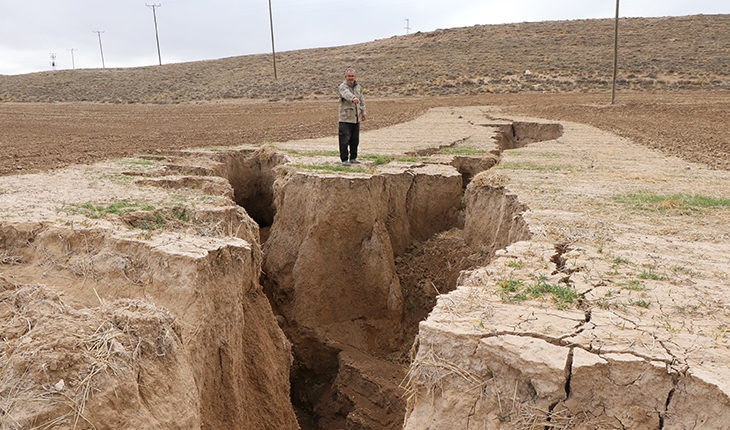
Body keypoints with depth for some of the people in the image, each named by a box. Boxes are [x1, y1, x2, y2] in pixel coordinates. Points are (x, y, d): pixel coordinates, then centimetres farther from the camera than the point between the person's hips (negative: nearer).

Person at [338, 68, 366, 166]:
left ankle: (353, 158, 25)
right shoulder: (342, 87, -9)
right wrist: (353, 98, -53)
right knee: (345, 140, -7)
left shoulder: (358, 87, 14)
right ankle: (344, 160, 1)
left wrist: (363, 112, 27)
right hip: (345, 118, -6)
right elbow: (346, 94, -33)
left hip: (356, 118, 6)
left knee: (355, 140, 12)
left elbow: (362, 100, 27)